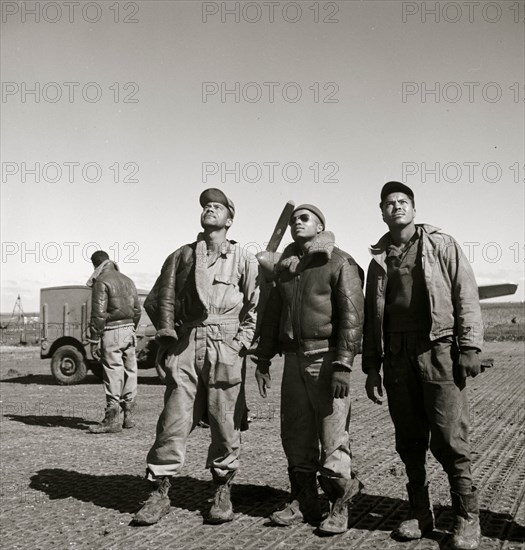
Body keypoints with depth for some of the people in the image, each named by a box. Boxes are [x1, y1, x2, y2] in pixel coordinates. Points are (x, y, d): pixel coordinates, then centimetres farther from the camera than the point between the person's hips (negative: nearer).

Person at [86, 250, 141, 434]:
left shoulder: (101, 282, -9)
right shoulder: (128, 281, 14)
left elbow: (98, 314, -15)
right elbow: (137, 310, 16)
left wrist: (94, 341, -12)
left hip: (111, 332, -7)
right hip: (128, 330, 7)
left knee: (113, 375, -5)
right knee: (129, 373, 10)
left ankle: (112, 420, -3)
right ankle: (128, 416, 17)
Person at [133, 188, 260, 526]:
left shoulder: (244, 260, 9)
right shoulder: (182, 255, 14)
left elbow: (256, 306, 5)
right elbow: (161, 299, 14)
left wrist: (242, 341, -6)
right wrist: (168, 336, 3)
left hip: (226, 349, -1)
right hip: (186, 346, 1)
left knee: (226, 423, 3)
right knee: (174, 420, -1)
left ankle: (222, 493, 18)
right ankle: (160, 494, 8)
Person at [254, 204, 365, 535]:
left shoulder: (341, 263, -3)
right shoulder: (285, 266, 16)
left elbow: (352, 315, -11)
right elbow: (272, 314, 18)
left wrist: (343, 366, -18)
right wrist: (263, 360, 13)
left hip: (326, 357, -6)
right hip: (293, 358, 6)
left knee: (332, 436, -3)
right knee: (295, 434, 9)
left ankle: (339, 507, 11)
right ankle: (304, 503, 21)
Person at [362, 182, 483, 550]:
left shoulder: (441, 244, 6)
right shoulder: (379, 260, 16)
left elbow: (466, 295, -1)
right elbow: (372, 318, 16)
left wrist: (470, 347, -10)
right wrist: (371, 367, 11)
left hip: (439, 351, -4)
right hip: (398, 357, 4)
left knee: (449, 440, -5)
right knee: (409, 442, 9)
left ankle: (467, 517, 9)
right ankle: (420, 513, 21)